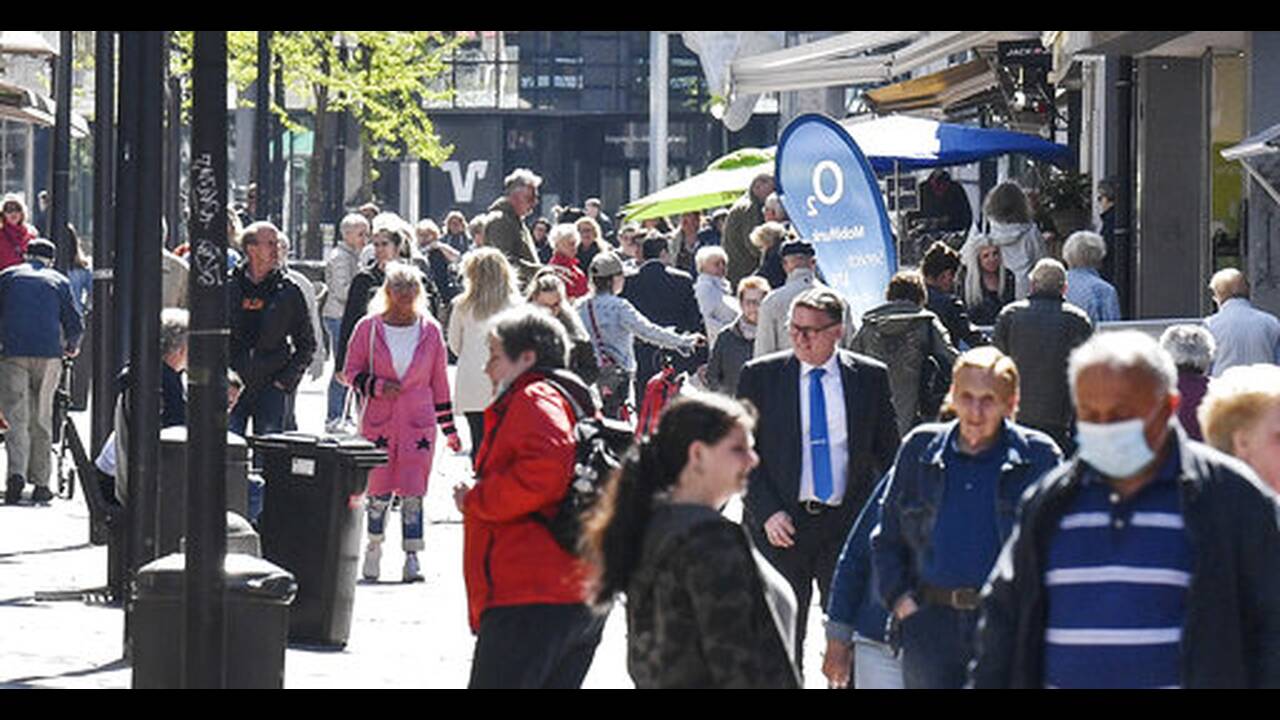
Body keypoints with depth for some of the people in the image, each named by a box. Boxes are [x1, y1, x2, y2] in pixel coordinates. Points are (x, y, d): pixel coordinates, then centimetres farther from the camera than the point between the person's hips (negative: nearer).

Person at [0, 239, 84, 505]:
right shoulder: (59, 281, 14)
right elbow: (75, 325, 10)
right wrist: (71, 348, 28)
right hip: (48, 354, 1)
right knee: (41, 419, 10)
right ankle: (40, 483, 10)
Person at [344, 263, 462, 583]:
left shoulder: (429, 329, 6)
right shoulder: (368, 328, 2)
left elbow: (439, 381, 11)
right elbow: (351, 371, 7)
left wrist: (449, 428, 12)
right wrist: (376, 386, -13)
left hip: (419, 421, 0)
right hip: (378, 420, 0)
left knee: (413, 492, -5)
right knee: (379, 490, 3)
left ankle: (412, 557, -2)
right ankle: (374, 548, 22)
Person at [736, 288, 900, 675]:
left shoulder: (871, 377, 3)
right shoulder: (760, 375, 1)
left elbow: (888, 452, 9)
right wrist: (766, 513, -10)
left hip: (848, 524, 0)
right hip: (781, 527, 0)